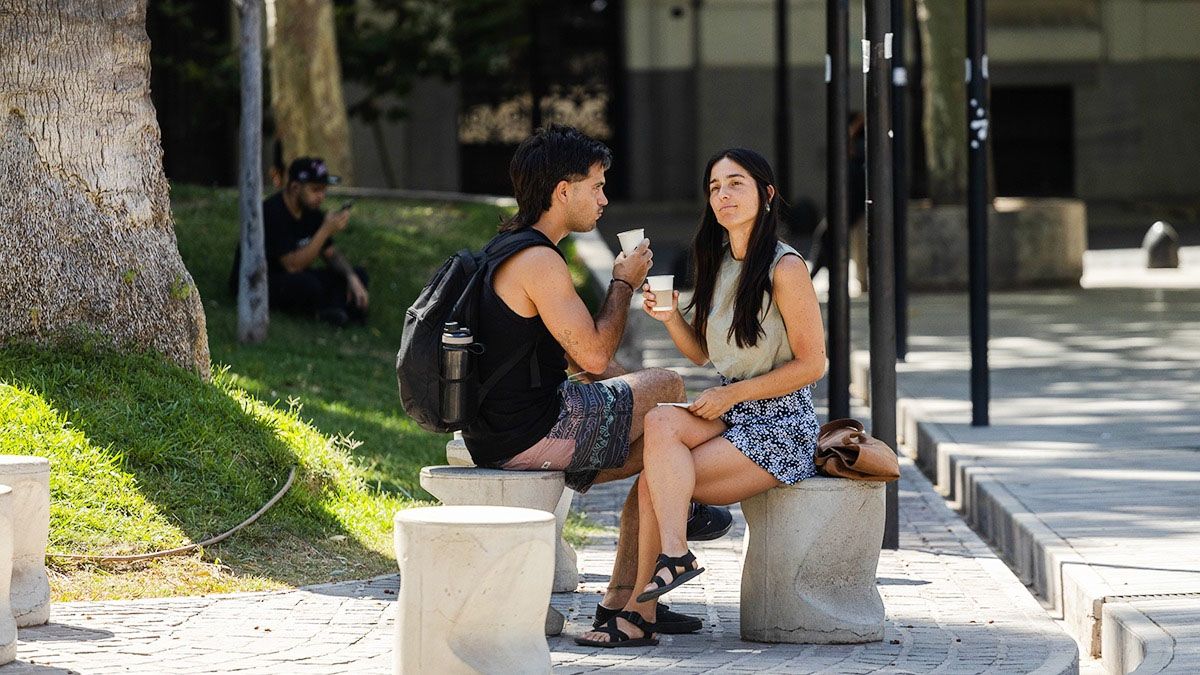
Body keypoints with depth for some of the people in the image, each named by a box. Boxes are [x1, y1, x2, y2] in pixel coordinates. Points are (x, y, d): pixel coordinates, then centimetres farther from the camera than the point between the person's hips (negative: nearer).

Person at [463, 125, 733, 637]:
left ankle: (621, 603, 17)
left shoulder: (508, 249, 17)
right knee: (668, 386, 4)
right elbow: (594, 355, -17)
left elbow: (571, 353, 23)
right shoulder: (538, 261, -18)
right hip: (534, 435, -10)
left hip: (499, 436, 10)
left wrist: (639, 391, 15)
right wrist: (624, 282, -2)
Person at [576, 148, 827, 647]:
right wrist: (670, 318, -3)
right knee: (660, 422, -24)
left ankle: (641, 614, -14)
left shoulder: (784, 268, -12)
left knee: (655, 483, -20)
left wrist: (730, 394, -13)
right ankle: (674, 554, -24)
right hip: (730, 416, 7)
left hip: (779, 425, -7)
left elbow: (812, 364, -12)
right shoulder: (718, 263, 12)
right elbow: (700, 352, 18)